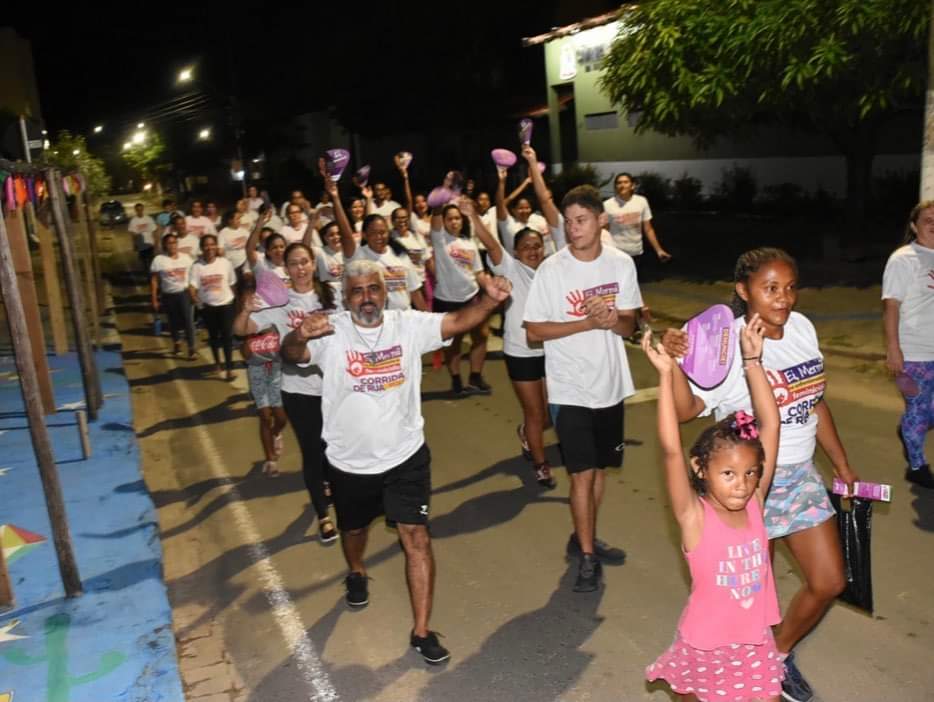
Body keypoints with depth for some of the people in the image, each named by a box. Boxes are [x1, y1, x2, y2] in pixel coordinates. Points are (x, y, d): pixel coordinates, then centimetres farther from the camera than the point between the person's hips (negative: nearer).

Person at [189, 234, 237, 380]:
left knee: (227, 336, -5)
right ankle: (217, 362, 35)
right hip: (207, 306, 1)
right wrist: (194, 297, -34)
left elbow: (232, 284, 5)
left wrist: (231, 297, 9)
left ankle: (229, 368, -2)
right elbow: (192, 286, -17)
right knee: (213, 335, 16)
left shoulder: (225, 263, -5)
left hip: (225, 304, -1)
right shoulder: (197, 266, -7)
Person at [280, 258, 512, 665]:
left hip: (406, 455, 0)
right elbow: (292, 355, -30)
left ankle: (421, 631, 9)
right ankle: (356, 573, 58)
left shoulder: (408, 325, -9)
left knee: (416, 537, -3)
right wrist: (299, 336, -55)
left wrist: (490, 300, -40)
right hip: (351, 462, 1)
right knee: (354, 529, 24)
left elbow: (458, 321, -20)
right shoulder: (331, 332, -14)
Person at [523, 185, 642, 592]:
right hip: (569, 389, -4)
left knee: (599, 468, 16)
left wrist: (615, 320, -21)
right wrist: (589, 321, -21)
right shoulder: (551, 270, -12)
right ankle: (587, 556, 12)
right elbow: (534, 331, -12)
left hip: (611, 385, 4)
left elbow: (629, 325, 3)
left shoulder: (622, 264, -1)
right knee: (582, 473, -3)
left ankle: (584, 538, 35)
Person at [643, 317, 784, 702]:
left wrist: (752, 361, -16)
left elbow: (770, 426, -13)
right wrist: (666, 374, -37)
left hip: (755, 644, 3)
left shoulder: (754, 503, -10)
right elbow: (671, 449, -35)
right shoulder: (694, 517, -21)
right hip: (705, 648, -3)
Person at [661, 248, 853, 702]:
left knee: (829, 582, 15)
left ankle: (781, 652, 40)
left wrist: (842, 465, 18)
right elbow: (686, 409, -30)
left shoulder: (802, 327, 0)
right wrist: (672, 362, -47)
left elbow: (816, 404, 12)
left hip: (801, 475, 7)